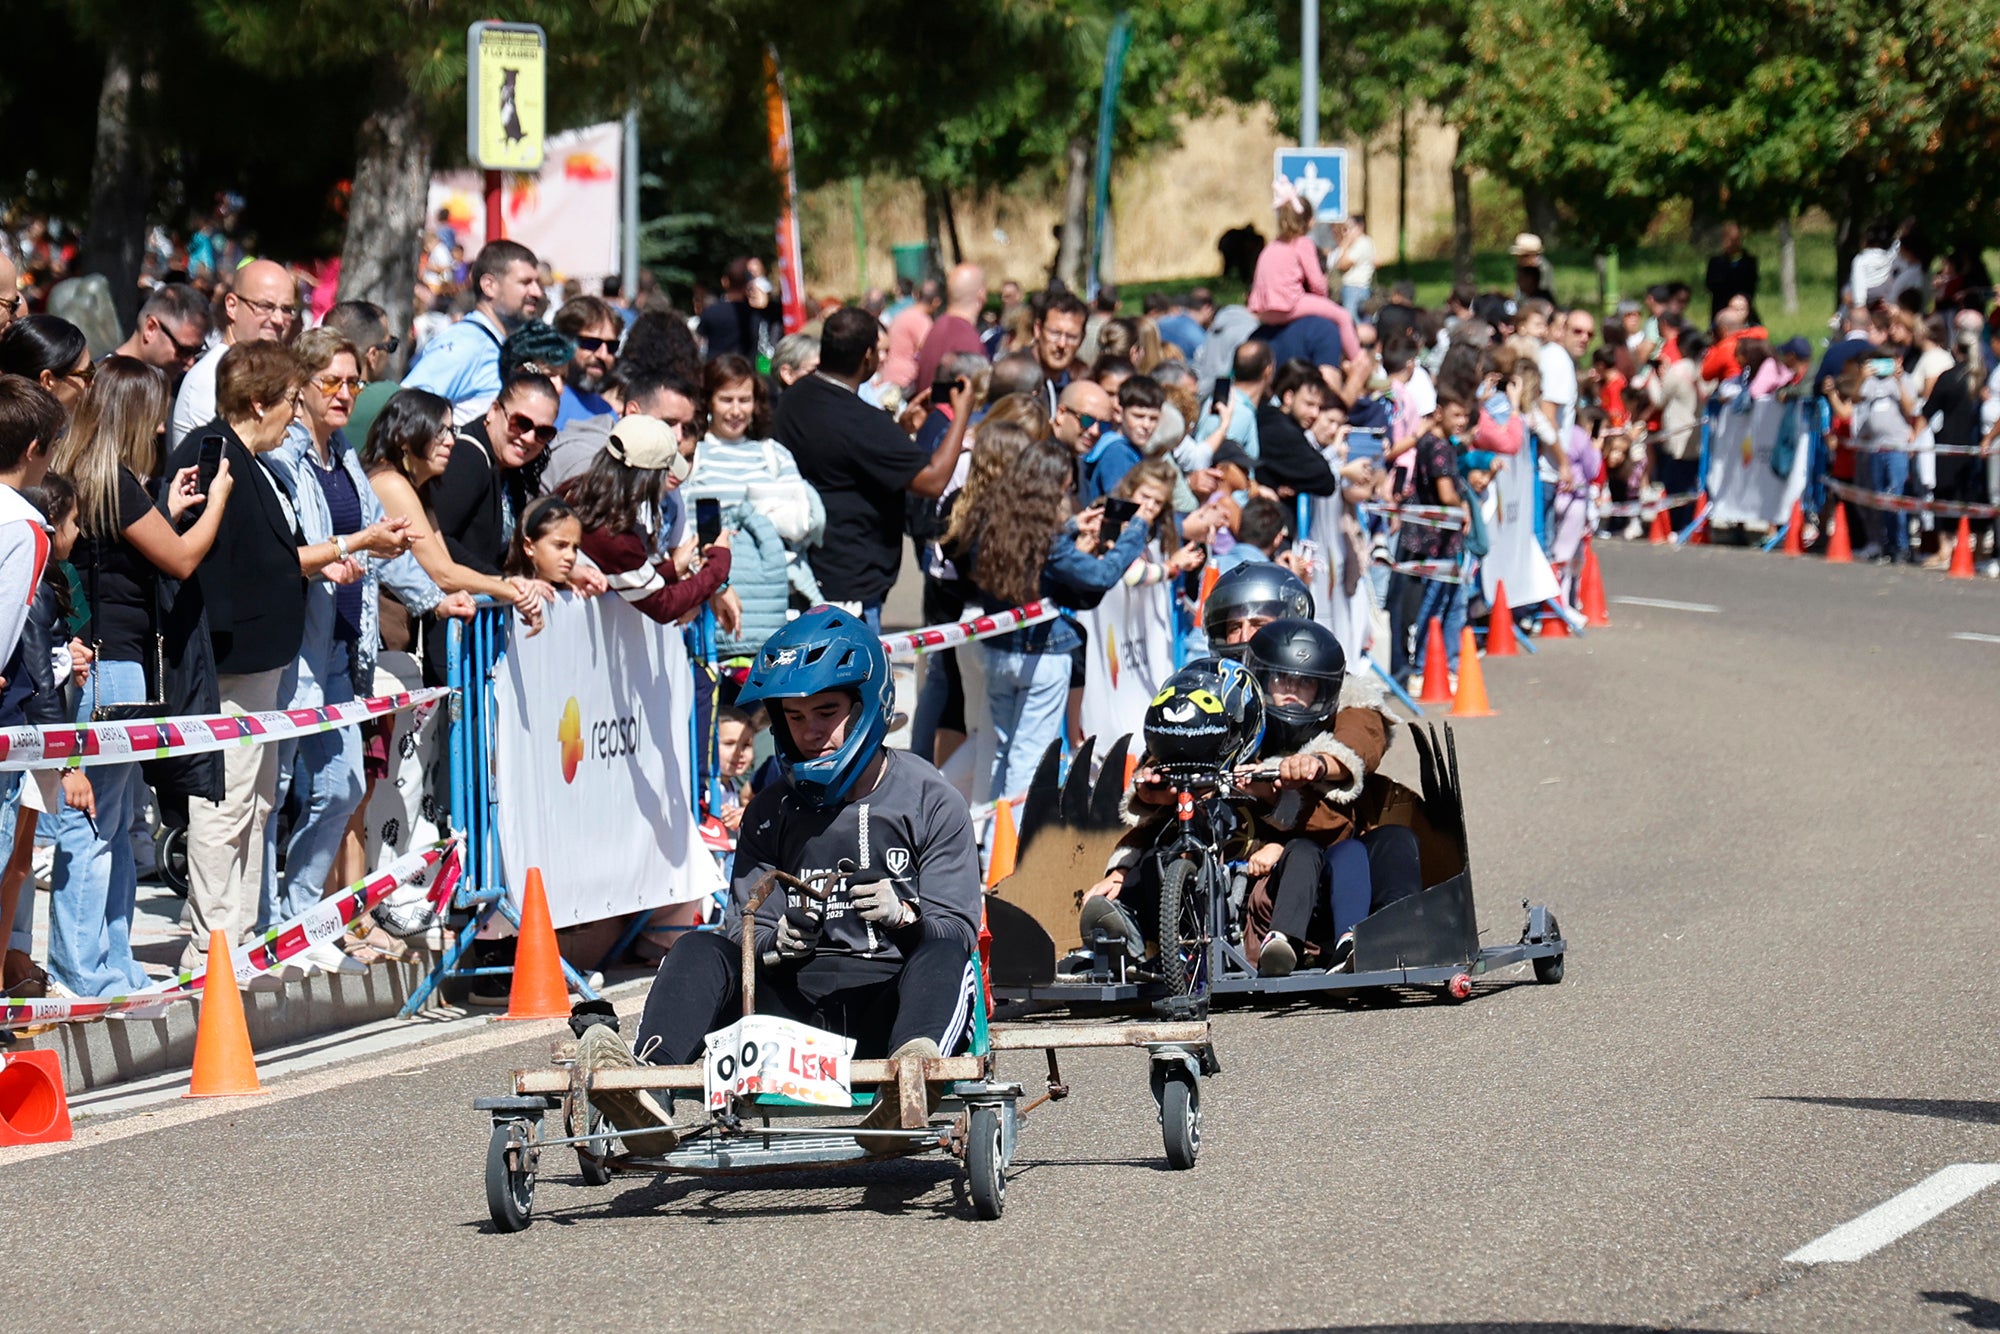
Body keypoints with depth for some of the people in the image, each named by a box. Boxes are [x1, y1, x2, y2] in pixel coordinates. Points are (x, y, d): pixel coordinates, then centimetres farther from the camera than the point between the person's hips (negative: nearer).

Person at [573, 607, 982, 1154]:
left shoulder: (931, 801, 7)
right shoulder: (770, 815, 16)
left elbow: (956, 932, -1)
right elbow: (745, 928, 7)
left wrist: (904, 915, -23)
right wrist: (776, 941, -17)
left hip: (892, 1005, -3)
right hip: (798, 1002, 3)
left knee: (944, 955, -34)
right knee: (702, 949, -21)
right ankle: (647, 1085, -49)